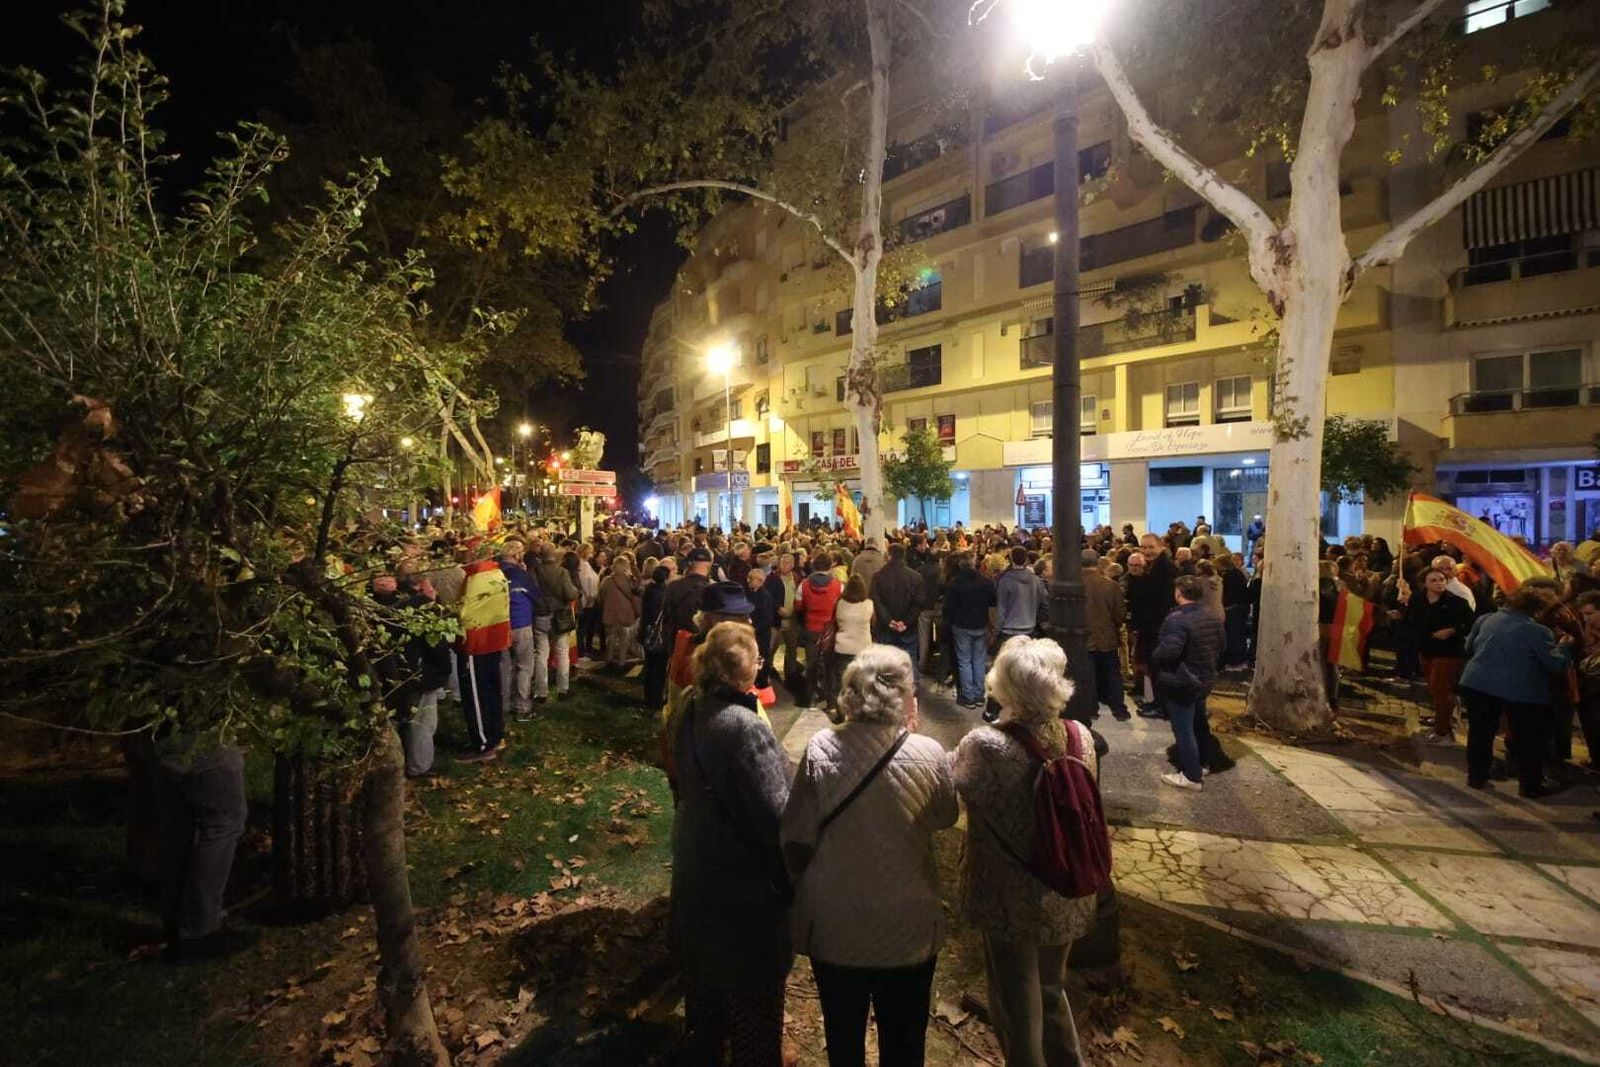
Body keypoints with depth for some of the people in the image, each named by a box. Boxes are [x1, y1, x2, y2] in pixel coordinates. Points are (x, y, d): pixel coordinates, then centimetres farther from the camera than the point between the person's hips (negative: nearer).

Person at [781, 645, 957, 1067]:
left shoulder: (820, 749, -19)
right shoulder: (928, 754, -20)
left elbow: (797, 841, -12)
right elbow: (945, 817, 0)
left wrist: (802, 889, 7)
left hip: (834, 925, 1)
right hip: (907, 926, 0)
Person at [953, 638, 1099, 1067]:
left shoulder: (985, 746, -28)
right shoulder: (1081, 735, -13)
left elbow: (960, 787, -7)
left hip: (1011, 900, -5)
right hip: (1067, 896, 5)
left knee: (1016, 1004, 20)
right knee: (1051, 988, 30)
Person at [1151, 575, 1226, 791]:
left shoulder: (1177, 620, -25)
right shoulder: (1212, 618, 5)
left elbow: (1168, 651, -34)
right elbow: (1221, 645, 16)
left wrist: (1153, 660, -15)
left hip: (1180, 683, -9)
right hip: (1204, 680, 9)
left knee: (1183, 729, 1)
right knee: (1199, 724, 23)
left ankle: (1192, 776, 9)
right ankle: (1201, 763, 39)